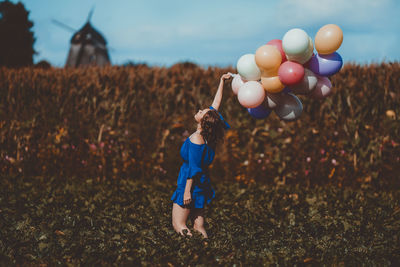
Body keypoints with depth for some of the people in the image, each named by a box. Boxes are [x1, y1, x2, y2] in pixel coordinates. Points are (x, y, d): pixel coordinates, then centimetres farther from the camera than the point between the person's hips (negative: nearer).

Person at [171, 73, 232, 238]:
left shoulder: (196, 140, -21)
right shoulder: (206, 135, 0)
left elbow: (193, 169, -21)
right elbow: (216, 103, 10)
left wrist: (187, 191, -19)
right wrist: (221, 82, 14)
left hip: (191, 183, -8)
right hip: (202, 183, 8)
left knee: (178, 225, -5)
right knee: (198, 225, 10)